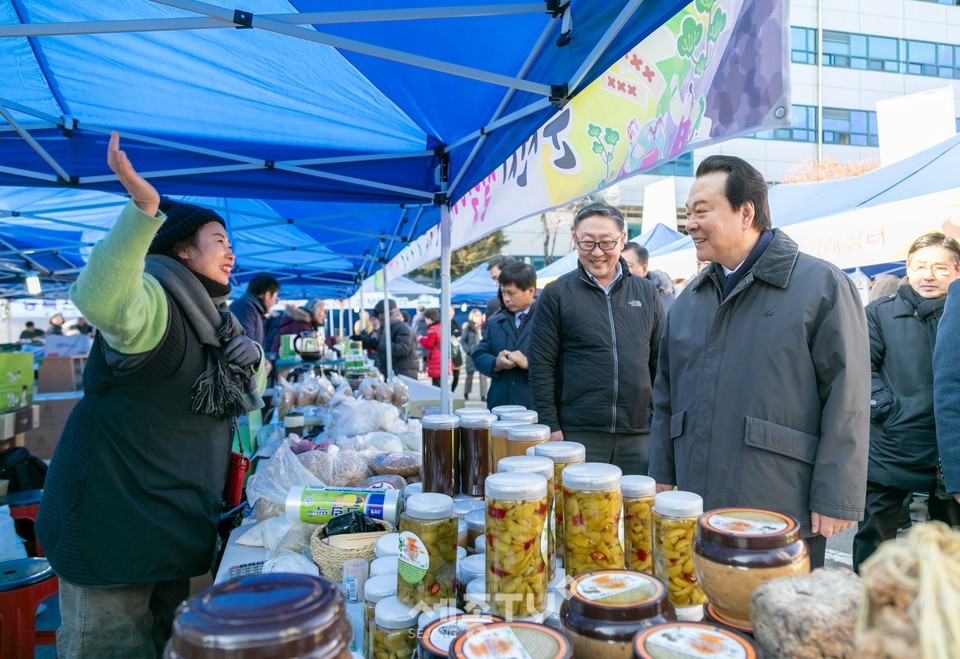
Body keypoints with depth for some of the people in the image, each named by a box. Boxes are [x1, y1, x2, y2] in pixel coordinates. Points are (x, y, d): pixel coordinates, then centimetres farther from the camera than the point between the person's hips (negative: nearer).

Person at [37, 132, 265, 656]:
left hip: (175, 512, 9)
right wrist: (143, 211, -52)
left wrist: (249, 361, 5)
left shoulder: (209, 315, 11)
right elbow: (98, 299, -44)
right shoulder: (153, 297, -17)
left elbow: (245, 398, 23)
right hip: (114, 510, -9)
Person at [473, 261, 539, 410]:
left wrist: (528, 363, -20)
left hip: (534, 407, -4)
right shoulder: (495, 323, 17)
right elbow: (478, 355, 13)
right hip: (499, 405, 4)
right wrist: (495, 363, -8)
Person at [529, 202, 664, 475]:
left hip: (639, 436, 3)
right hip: (577, 434, -3)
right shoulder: (556, 295, 0)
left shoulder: (647, 293, 9)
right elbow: (541, 366, -3)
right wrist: (551, 428, -8)